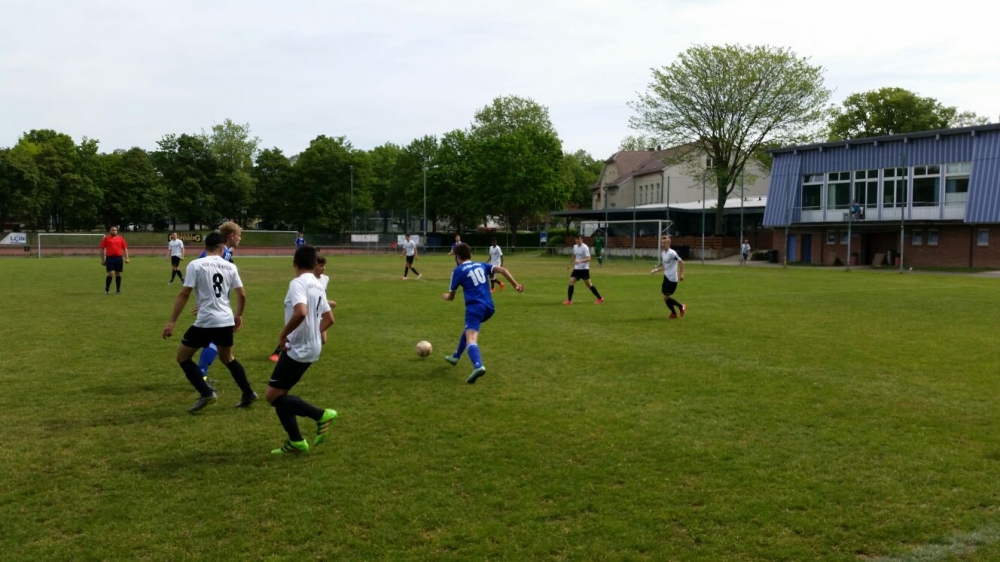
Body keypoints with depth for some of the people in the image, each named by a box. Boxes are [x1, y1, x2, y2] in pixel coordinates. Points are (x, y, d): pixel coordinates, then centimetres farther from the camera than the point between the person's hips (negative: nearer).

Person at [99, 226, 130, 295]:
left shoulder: (121, 238, 9)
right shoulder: (106, 238, 4)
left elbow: (125, 248, 11)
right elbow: (102, 249, 6)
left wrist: (126, 258, 2)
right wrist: (102, 260, 2)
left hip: (118, 258, 2)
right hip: (109, 258, -2)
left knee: (118, 274, 6)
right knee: (110, 274, -9)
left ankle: (118, 290, 14)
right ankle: (107, 290, 5)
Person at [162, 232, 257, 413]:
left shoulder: (195, 265, -4)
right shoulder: (230, 267, 8)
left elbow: (184, 294, -8)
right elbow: (242, 295, 9)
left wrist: (172, 321, -5)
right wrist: (238, 316, 27)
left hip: (205, 322, -5)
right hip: (226, 321, 5)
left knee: (182, 357, 12)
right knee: (228, 358, 27)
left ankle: (206, 393, -1)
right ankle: (248, 394, 27)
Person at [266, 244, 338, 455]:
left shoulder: (298, 283, -15)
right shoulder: (318, 285, 12)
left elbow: (301, 312, -32)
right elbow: (329, 318, 21)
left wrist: (283, 335, -19)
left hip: (298, 349, -9)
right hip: (310, 347, 9)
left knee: (273, 396, -4)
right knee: (279, 394, 15)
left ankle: (321, 415, -4)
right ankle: (296, 442, 14)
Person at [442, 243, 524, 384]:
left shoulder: (458, 271, 4)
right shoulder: (481, 265, 18)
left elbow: (451, 297, 12)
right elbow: (502, 270, 5)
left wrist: (445, 296, 35)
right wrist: (516, 285, 5)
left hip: (475, 307, -7)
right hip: (489, 307, 7)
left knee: (471, 339, -20)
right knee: (469, 329, 31)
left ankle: (478, 366, -48)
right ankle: (456, 356, 46)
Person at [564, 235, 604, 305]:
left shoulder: (585, 247, -15)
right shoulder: (575, 246, 7)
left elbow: (588, 258, -23)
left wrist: (580, 261, -37)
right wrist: (570, 264, 26)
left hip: (584, 269, -6)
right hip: (576, 268, 6)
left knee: (588, 284, 0)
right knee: (571, 282, -6)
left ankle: (600, 298, 13)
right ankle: (569, 300, -1)